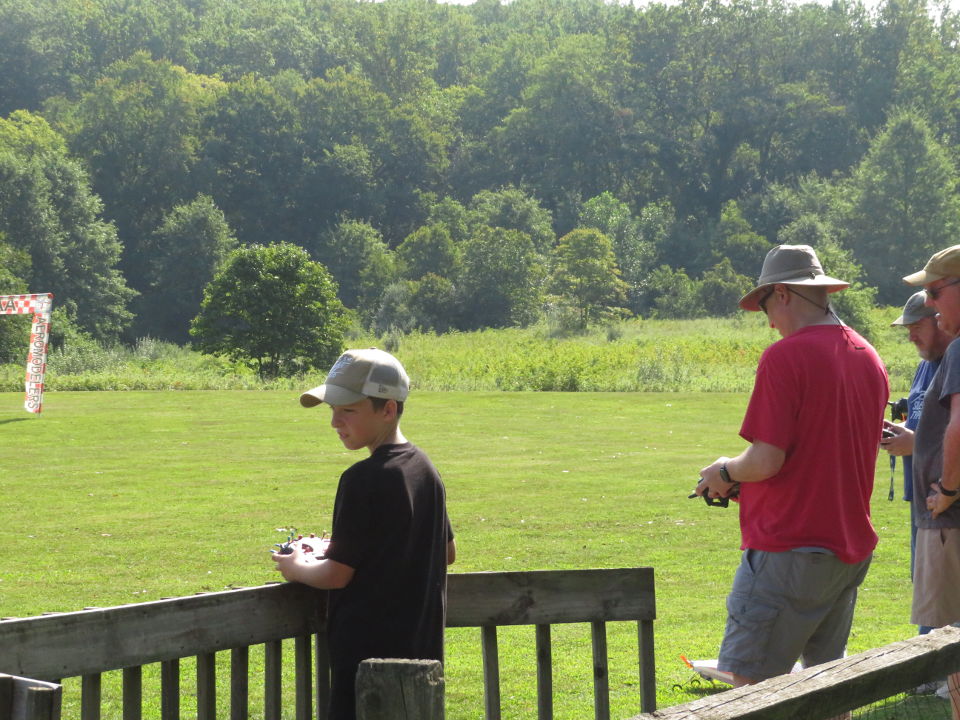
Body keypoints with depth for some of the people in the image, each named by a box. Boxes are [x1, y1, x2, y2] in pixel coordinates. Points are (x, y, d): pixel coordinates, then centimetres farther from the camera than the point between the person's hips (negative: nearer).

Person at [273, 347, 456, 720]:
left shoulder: (363, 480, -17)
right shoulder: (425, 469, 8)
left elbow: (337, 574, -15)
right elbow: (447, 552, 19)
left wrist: (296, 567, 4)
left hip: (367, 649, -9)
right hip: (421, 645, 9)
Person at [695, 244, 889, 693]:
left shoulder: (786, 357, -14)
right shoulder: (869, 358, 11)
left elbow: (767, 461, -19)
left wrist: (725, 472, 3)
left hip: (789, 550, -8)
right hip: (852, 547, 8)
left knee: (750, 683, -5)